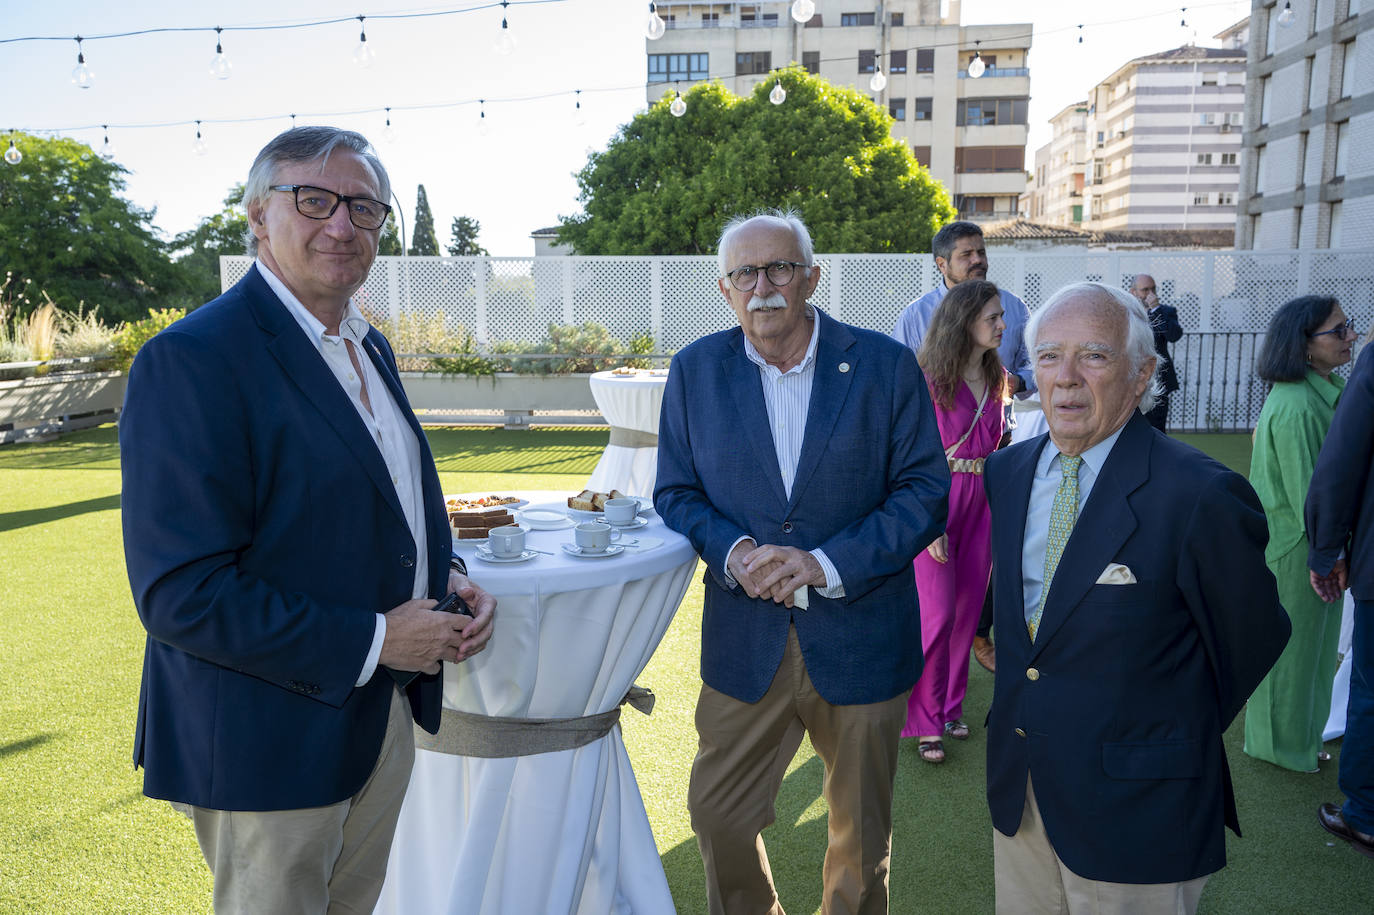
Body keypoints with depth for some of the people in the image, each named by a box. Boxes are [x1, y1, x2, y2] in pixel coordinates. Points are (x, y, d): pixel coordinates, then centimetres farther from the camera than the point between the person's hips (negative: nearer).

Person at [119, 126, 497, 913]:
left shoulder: (371, 348, 8)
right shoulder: (191, 360, -20)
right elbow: (180, 594, -24)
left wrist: (453, 583, -1)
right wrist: (371, 641, -22)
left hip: (385, 717, 8)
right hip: (268, 741, -8)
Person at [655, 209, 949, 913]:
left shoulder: (886, 366, -7)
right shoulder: (695, 371, -1)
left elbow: (925, 492, -7)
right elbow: (675, 492, 3)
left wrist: (826, 562, -19)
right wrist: (734, 552, -17)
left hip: (860, 639, -1)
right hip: (743, 643, 2)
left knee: (862, 830, 19)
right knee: (718, 816, 13)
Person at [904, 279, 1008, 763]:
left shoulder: (995, 378, 9)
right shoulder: (930, 379, -10)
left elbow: (995, 444, 16)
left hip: (981, 500, 6)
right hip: (935, 499, -6)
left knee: (966, 612, 11)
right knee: (936, 614, -4)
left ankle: (950, 708, 26)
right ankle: (925, 720, 10)